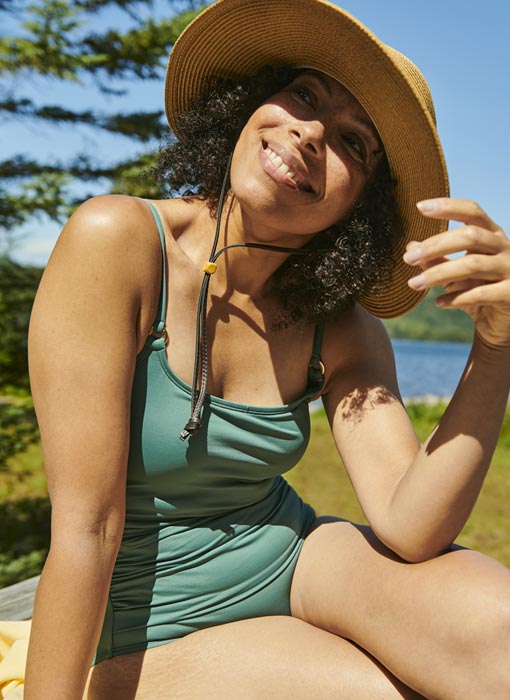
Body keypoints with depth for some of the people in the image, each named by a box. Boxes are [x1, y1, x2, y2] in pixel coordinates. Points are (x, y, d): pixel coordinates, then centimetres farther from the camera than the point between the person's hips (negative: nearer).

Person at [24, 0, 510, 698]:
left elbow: (408, 529, -18)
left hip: (294, 554, 4)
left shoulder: (340, 329, -7)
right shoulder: (116, 240, -20)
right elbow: (87, 527, -20)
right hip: (157, 629, -3)